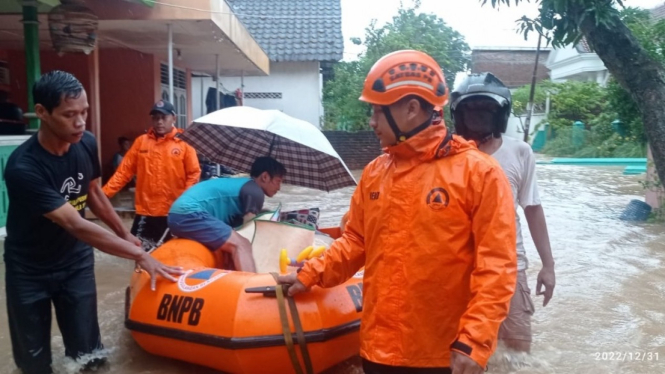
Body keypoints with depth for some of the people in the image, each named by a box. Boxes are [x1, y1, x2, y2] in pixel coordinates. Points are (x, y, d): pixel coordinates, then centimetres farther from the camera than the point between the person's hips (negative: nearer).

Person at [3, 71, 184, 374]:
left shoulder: (86, 144, -12)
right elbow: (76, 226, -32)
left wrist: (125, 233, 12)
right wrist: (139, 254, -31)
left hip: (76, 261, 4)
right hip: (29, 271, -4)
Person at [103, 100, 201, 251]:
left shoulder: (184, 143, -2)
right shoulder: (141, 141, 5)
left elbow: (193, 174, -5)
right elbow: (124, 171, 3)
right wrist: (104, 193, -5)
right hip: (145, 211, 2)